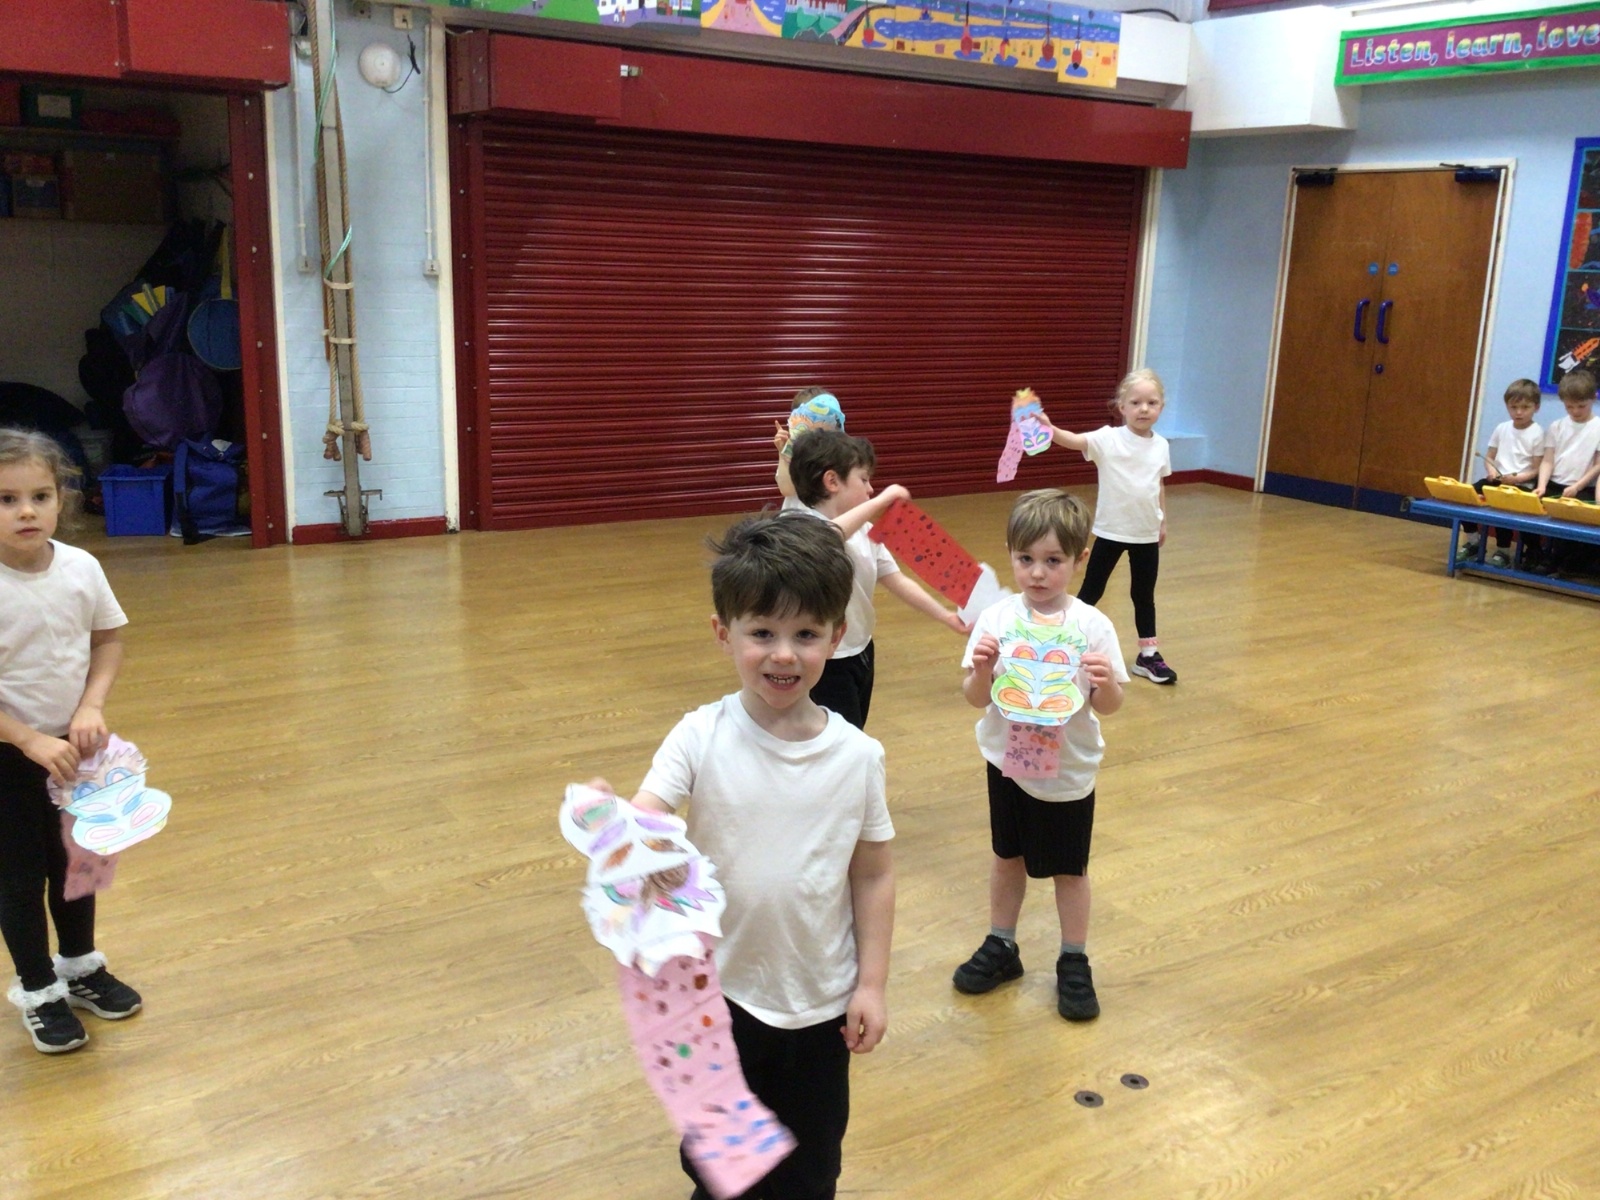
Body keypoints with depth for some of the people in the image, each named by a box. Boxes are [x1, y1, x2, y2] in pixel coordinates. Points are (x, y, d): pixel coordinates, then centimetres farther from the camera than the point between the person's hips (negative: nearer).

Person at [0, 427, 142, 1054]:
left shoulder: (81, 568, -11)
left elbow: (108, 641, 2)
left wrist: (91, 707, -12)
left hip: (73, 745, 4)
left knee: (75, 861, 19)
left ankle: (80, 966, 41)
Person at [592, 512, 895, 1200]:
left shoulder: (858, 757, -14)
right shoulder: (701, 739, -17)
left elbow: (872, 875, -5)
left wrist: (872, 984, -3)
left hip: (820, 1000, 1)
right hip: (719, 992, 0)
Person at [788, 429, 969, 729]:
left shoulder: (863, 530, 5)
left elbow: (898, 581, 9)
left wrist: (946, 616, 5)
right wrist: (880, 501, -38)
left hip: (860, 653, 8)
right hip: (825, 665, -8)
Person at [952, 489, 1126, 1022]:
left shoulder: (1092, 626, -14)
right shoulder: (996, 619, -12)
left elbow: (1109, 707, -9)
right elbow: (976, 698, -10)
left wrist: (1106, 684, -30)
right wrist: (981, 671, -31)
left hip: (1069, 772, -1)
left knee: (1069, 870, 14)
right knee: (1008, 857, 20)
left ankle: (1074, 964, 32)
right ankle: (1000, 948, 39)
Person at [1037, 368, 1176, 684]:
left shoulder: (1161, 445, 1)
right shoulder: (1108, 439, -14)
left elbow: (1159, 486, 13)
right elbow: (1073, 440, -31)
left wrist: (1163, 521, 17)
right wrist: (1048, 427, -49)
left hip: (1147, 534, 4)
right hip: (1111, 531, -4)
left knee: (1144, 595, 16)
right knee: (1091, 592, 6)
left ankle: (1148, 656, 28)